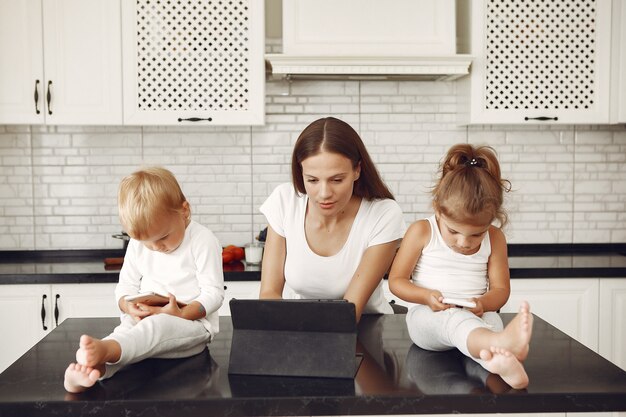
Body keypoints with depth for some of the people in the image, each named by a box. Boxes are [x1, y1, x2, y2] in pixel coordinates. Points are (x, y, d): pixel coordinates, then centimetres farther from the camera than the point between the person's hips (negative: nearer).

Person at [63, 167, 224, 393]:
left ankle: (104, 350, -65)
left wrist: (182, 314, -26)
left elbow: (214, 293, -10)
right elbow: (125, 286, 12)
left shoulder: (202, 241, -8)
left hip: (192, 322, -5)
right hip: (146, 320, 5)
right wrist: (130, 307, -13)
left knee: (157, 326, -37)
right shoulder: (137, 245, 9)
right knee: (127, 328, -29)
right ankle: (94, 369, -59)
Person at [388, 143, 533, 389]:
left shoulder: (494, 238, 5)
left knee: (492, 319, -33)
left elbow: (501, 289, 8)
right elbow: (396, 281, 1)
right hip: (426, 316, -3)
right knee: (452, 317, -39)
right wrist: (427, 296, -19)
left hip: (475, 315, 4)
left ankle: (496, 359, -69)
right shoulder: (421, 232, -2)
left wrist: (482, 303, -17)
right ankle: (502, 343, -72)